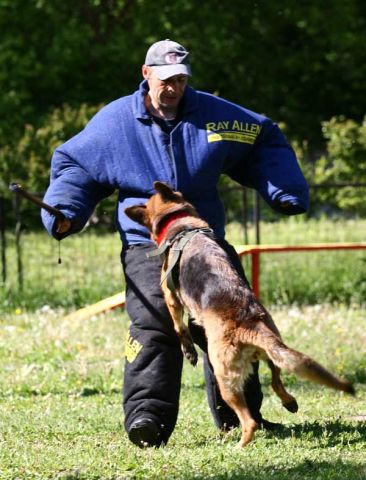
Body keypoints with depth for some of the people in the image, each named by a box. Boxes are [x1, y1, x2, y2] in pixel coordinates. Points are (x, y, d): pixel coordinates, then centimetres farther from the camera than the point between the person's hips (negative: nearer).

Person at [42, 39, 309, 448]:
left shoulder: (212, 114, 3)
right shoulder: (115, 120, 1)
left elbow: (265, 142, 15)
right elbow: (74, 166, 12)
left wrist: (284, 191, 4)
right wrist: (63, 213, -4)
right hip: (146, 244, -3)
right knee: (153, 322, -24)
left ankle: (240, 416, 22)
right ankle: (147, 417, -31)